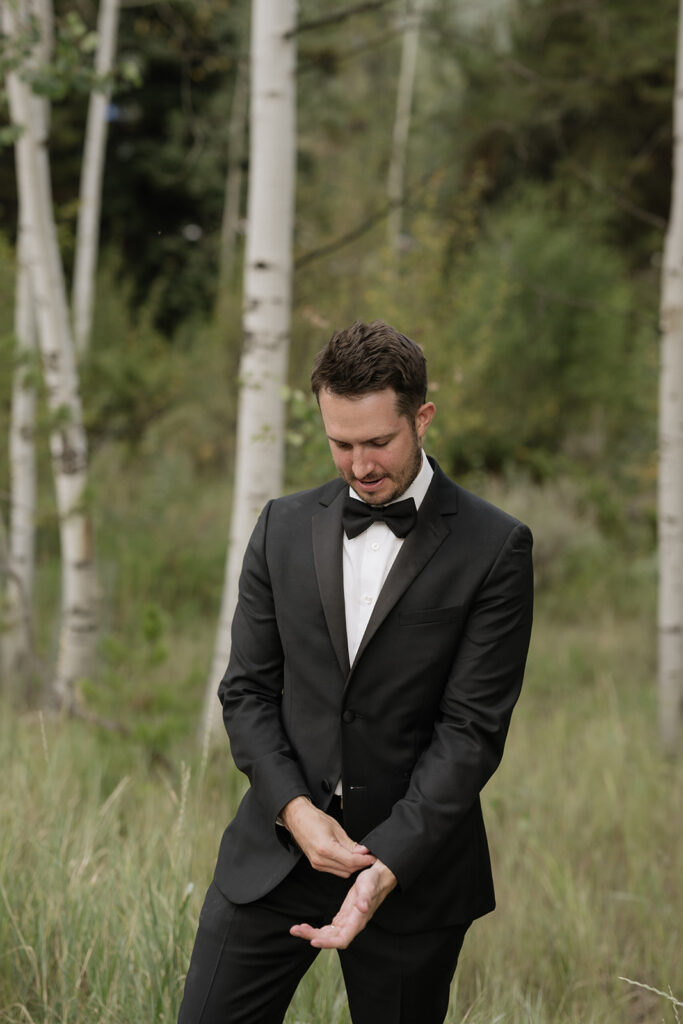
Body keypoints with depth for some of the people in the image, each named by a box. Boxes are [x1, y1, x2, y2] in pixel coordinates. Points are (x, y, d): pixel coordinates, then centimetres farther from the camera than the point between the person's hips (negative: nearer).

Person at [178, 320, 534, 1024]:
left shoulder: (495, 549, -5)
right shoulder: (284, 527, 7)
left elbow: (472, 726, -10)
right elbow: (247, 688, 8)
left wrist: (386, 867, -19)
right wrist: (295, 809, -9)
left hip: (414, 865, -3)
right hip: (275, 853, 3)